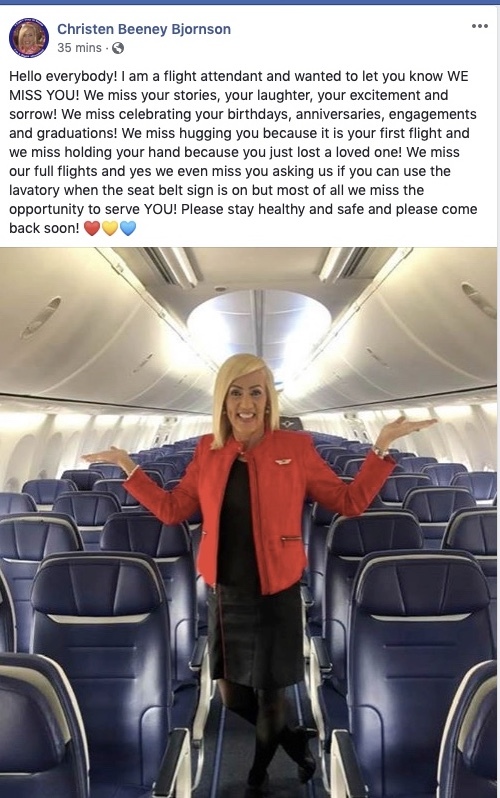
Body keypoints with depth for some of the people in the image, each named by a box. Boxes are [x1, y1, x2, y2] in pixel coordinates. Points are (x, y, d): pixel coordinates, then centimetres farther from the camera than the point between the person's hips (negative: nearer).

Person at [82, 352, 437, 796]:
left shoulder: (296, 447, -8)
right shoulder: (208, 449, 0)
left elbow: (350, 502, -4)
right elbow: (172, 509, 6)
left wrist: (381, 447, -12)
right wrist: (127, 465, 2)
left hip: (276, 596, -3)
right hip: (224, 595, 3)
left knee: (269, 695, 16)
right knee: (232, 699, 17)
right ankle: (296, 744, 46)